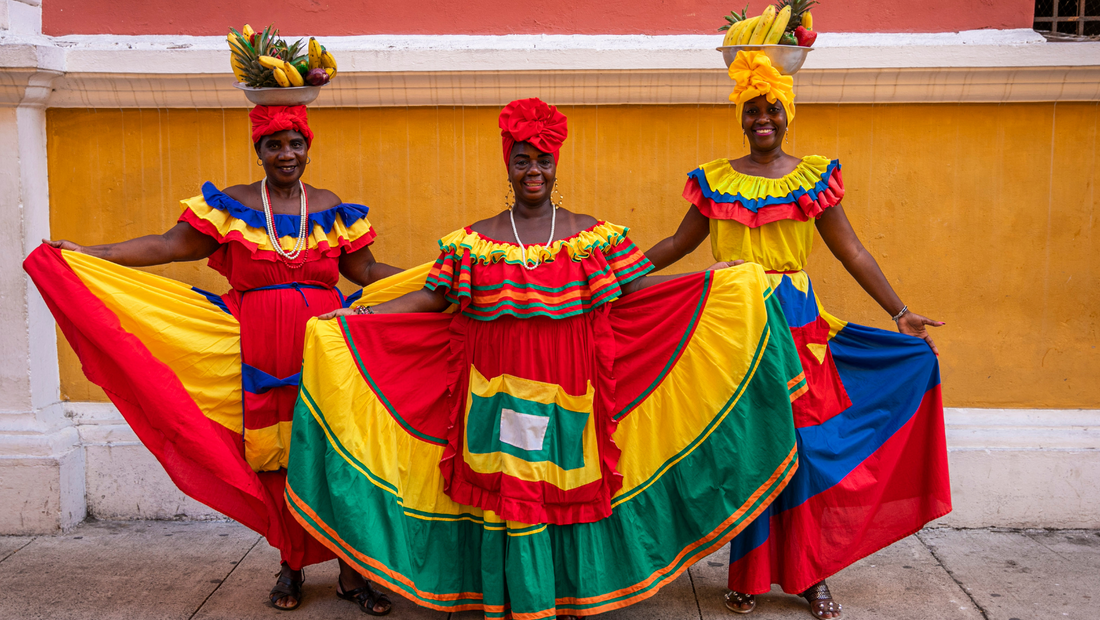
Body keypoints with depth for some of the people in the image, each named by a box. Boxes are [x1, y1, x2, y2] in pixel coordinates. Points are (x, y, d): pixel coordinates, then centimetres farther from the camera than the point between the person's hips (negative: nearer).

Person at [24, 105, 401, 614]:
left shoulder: (332, 209, 10)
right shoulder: (229, 206, 6)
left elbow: (368, 273, 11)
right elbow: (168, 246, 1)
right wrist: (88, 255, -6)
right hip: (260, 353, 0)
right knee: (274, 458, 3)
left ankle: (350, 570, 11)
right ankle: (291, 565, 21)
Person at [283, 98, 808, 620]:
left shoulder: (591, 234, 6)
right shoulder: (472, 240, 7)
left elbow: (635, 288, 5)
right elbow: (432, 298, 7)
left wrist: (717, 279, 0)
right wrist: (359, 316, -1)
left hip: (568, 390, 0)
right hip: (498, 390, 0)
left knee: (569, 492, 4)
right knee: (502, 493, 3)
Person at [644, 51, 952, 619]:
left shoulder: (815, 176, 5)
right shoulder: (715, 179, 7)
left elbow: (852, 252, 4)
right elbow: (679, 243, 13)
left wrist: (901, 314, 0)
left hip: (796, 324, 0)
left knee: (805, 443, -1)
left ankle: (811, 574, 15)